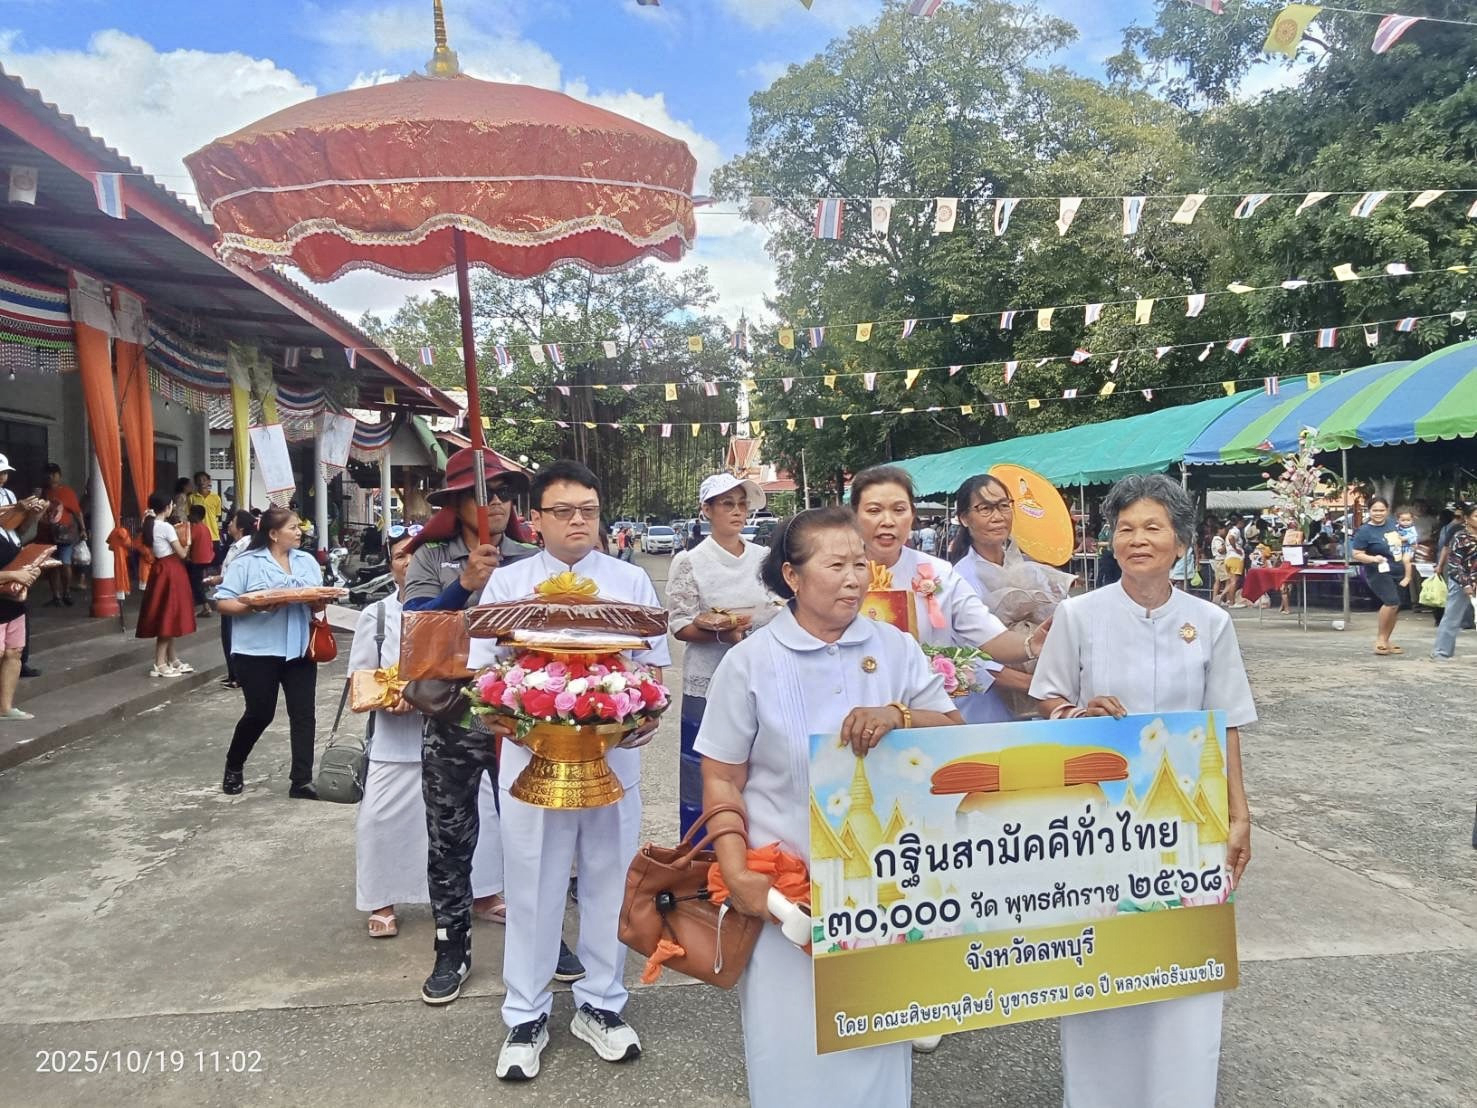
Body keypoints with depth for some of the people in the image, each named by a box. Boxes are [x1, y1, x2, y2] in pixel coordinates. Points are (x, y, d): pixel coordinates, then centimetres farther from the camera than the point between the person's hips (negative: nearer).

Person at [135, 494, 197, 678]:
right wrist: (188, 541, 5)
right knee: (168, 616, -5)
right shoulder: (166, 527, -16)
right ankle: (160, 664, -3)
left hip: (161, 570, 9)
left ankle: (173, 660, 21)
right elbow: (182, 554, -13)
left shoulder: (151, 526, 8)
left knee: (168, 617, 14)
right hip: (170, 572, -9)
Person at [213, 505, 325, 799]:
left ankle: (301, 780, 7)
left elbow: (319, 603, 12)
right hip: (258, 651, -4)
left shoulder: (307, 561, 9)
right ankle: (234, 767, 32)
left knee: (303, 714, 0)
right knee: (260, 714, 5)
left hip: (299, 650, 4)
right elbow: (223, 602, -8)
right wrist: (254, 606, -24)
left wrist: (320, 600, -12)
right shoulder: (247, 563, -5)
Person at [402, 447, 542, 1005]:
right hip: (452, 722, -1)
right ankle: (452, 949, 26)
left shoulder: (532, 560, 3)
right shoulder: (431, 558, -1)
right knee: (450, 839, 10)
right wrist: (465, 584, -26)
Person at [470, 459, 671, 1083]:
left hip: (613, 756, 1)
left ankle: (600, 1007, 31)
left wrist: (649, 711, -16)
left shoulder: (631, 581, 4)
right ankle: (525, 1018, 26)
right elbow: (482, 669, 3)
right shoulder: (507, 583, 2)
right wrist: (498, 712, -18)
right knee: (532, 890, 9)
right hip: (531, 756, -1)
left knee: (608, 885, 12)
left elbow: (653, 664, 5)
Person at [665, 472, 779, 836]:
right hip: (709, 685, -3)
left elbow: (781, 612, 14)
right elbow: (680, 626, -6)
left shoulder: (764, 558, 8)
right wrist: (721, 634, -22)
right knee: (704, 780, 2)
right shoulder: (690, 562, -3)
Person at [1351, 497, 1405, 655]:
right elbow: (1357, 555, -15)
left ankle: (1386, 641, 25)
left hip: (1396, 571, 7)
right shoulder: (1364, 531, -13)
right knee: (1392, 601, -25)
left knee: (1396, 607, 10)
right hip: (1378, 573, -7)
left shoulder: (1390, 523, 6)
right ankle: (1380, 638, -10)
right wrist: (1373, 558, -30)